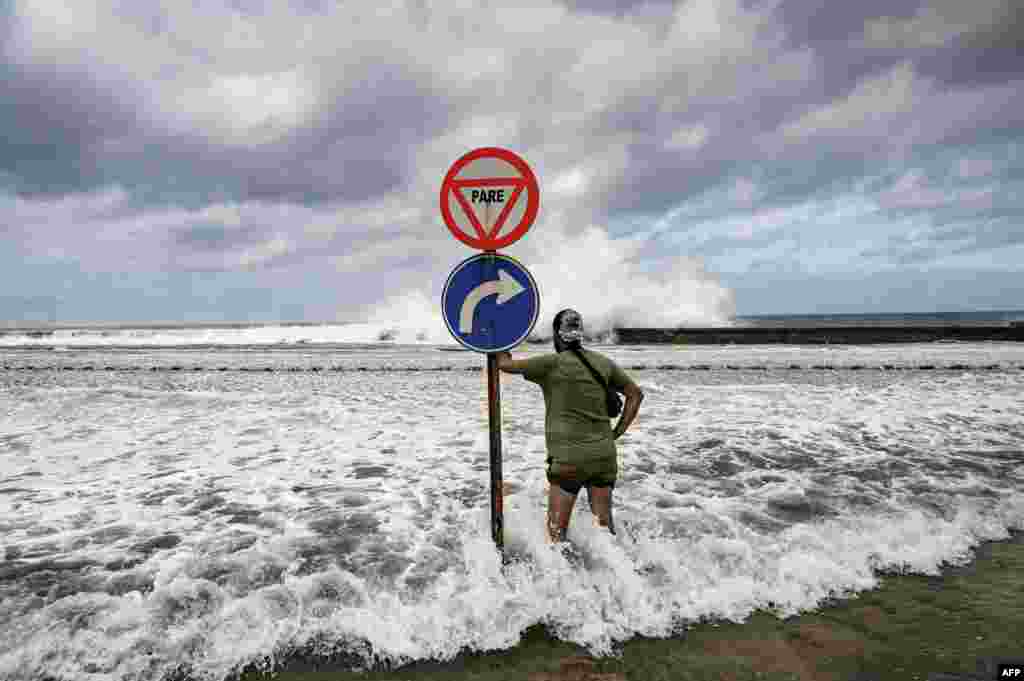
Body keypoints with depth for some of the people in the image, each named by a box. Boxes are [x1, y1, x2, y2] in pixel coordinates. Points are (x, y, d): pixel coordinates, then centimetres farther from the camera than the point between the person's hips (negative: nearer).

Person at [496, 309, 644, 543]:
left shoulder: (553, 363, -9)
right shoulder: (603, 362, 7)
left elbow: (505, 363, -2)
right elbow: (636, 394, 16)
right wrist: (617, 433, 15)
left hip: (570, 457, -5)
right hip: (605, 454, 5)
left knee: (556, 531, 2)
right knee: (604, 526, 16)